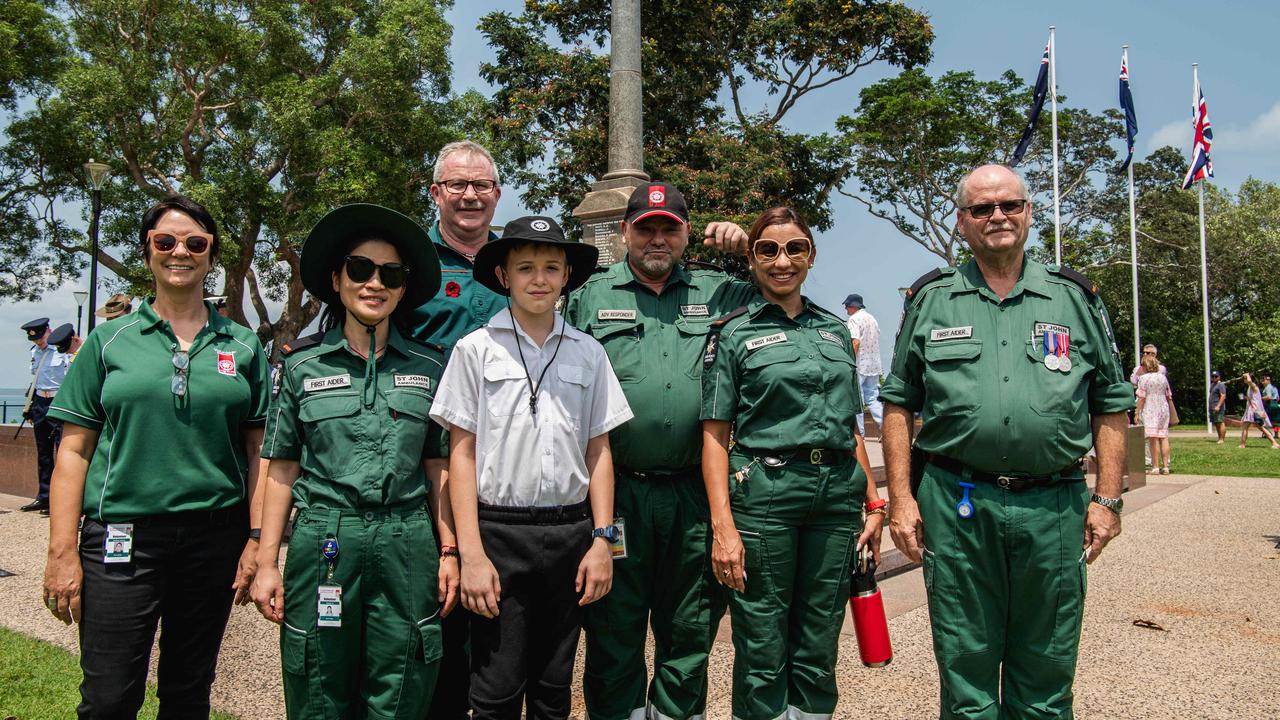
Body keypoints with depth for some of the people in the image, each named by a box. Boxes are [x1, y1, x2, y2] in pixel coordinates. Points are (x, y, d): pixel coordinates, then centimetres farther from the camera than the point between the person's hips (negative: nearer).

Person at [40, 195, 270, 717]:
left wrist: (257, 541, -2)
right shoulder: (110, 341, 4)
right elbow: (74, 451, 2)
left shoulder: (243, 346, 6)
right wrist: (62, 552, -5)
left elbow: (258, 451, 6)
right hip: (122, 537, -1)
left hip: (215, 537, 1)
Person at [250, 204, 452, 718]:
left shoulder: (429, 366, 7)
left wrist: (448, 552, 3)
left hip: (407, 547, 1)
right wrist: (267, 562, 1)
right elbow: (282, 471, 5)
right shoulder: (301, 365, 5)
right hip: (323, 544, 0)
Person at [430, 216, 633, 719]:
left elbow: (598, 451, 9)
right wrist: (471, 554, -8)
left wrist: (601, 539, 2)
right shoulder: (476, 350, 0)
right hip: (499, 531, -2)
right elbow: (461, 453, -2)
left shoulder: (589, 353, 7)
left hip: (569, 533, 3)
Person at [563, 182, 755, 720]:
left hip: (695, 492, 2)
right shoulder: (590, 296, 6)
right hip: (617, 491, -1)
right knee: (614, 632, 10)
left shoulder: (718, 292, 10)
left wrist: (753, 250, 2)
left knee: (691, 628, 14)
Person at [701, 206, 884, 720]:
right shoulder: (733, 333, 2)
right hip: (763, 492, -4)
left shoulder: (835, 330, 15)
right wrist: (723, 526, -13)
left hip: (837, 495, 4)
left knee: (819, 649, 11)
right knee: (763, 655, 3)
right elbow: (715, 434, -4)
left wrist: (873, 503, 11)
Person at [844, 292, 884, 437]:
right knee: (872, 397, 10)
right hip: (874, 366, 8)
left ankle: (859, 432, -1)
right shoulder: (872, 319, 17)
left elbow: (855, 343, -19)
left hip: (860, 365, -8)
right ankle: (885, 426, -3)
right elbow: (876, 342, 18)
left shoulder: (854, 319, -8)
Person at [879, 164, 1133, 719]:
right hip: (954, 506, -1)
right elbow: (898, 402, 6)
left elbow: (1112, 405, 11)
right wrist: (901, 497, -2)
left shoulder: (1076, 299, 10)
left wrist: (1107, 497, 3)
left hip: (1054, 507, 1)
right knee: (965, 665, 9)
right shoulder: (930, 300, 7)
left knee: (1045, 675, 12)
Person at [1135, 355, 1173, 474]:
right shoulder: (1163, 377, 11)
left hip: (1150, 411, -6)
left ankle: (1155, 467, -7)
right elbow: (1168, 396, 15)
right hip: (1163, 409, 6)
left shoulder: (1143, 378, -7)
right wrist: (1169, 410, 26)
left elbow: (1142, 398, -11)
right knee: (1164, 437, 7)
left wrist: (1137, 412, -7)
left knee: (1153, 439, -6)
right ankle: (1165, 466, 7)